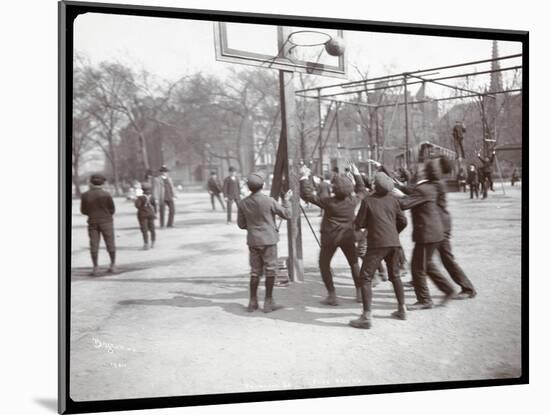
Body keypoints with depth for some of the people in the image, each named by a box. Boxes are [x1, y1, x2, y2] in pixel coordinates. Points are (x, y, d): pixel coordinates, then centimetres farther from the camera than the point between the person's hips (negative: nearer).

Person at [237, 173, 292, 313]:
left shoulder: (243, 203, -2)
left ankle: (253, 302, 15)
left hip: (253, 241, 4)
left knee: (255, 271, 13)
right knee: (270, 271, 5)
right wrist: (286, 200, 8)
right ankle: (268, 302, 8)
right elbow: (287, 214, -5)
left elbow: (241, 224, 6)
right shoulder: (269, 201, -13)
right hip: (268, 240, -4)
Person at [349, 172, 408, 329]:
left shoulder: (368, 201, -3)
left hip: (377, 244, -5)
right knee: (395, 276, 23)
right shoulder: (392, 200, 9)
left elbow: (359, 223, -3)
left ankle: (367, 317, -11)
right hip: (394, 243, 6)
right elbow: (403, 221, 12)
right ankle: (402, 310, 29)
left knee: (366, 278, -3)